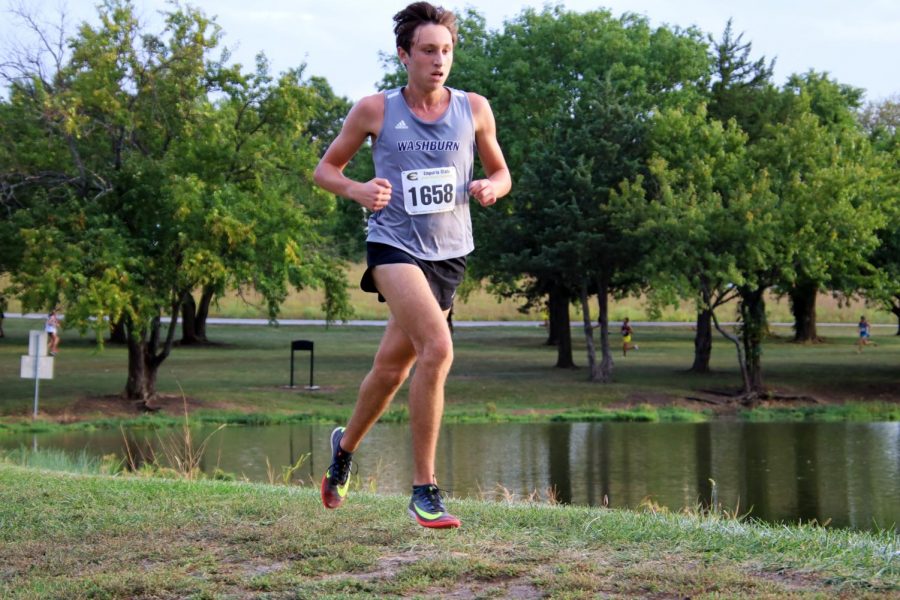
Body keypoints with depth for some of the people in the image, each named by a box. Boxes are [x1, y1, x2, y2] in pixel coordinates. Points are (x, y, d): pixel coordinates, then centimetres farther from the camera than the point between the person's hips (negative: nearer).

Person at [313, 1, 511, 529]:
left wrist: (491, 187, -9)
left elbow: (501, 174, 15)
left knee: (392, 369, 14)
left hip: (450, 253, 4)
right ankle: (424, 490, -17)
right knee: (438, 348, -25)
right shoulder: (375, 111, -2)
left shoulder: (474, 109, 4)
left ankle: (345, 446, 44)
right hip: (394, 244, -4)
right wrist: (356, 189, -14)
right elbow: (326, 168, 8)